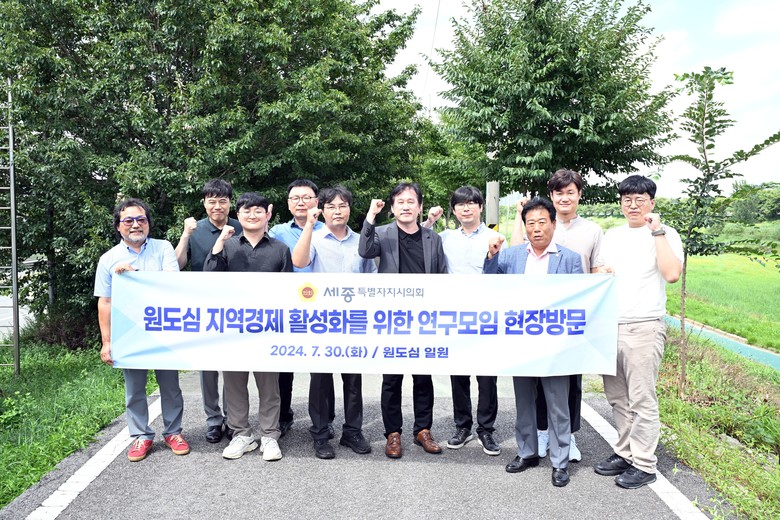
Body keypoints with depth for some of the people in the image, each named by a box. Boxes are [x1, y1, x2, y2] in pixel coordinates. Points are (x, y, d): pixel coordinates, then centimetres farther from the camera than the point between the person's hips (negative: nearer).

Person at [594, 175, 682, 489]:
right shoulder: (611, 235, 15)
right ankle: (625, 453, 26)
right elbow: (599, 272, 25)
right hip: (609, 325, 6)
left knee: (642, 399, -2)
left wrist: (657, 231, -16)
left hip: (644, 327, -6)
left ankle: (643, 465, 10)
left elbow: (672, 274, -19)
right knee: (617, 397, 13)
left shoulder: (665, 235, -2)